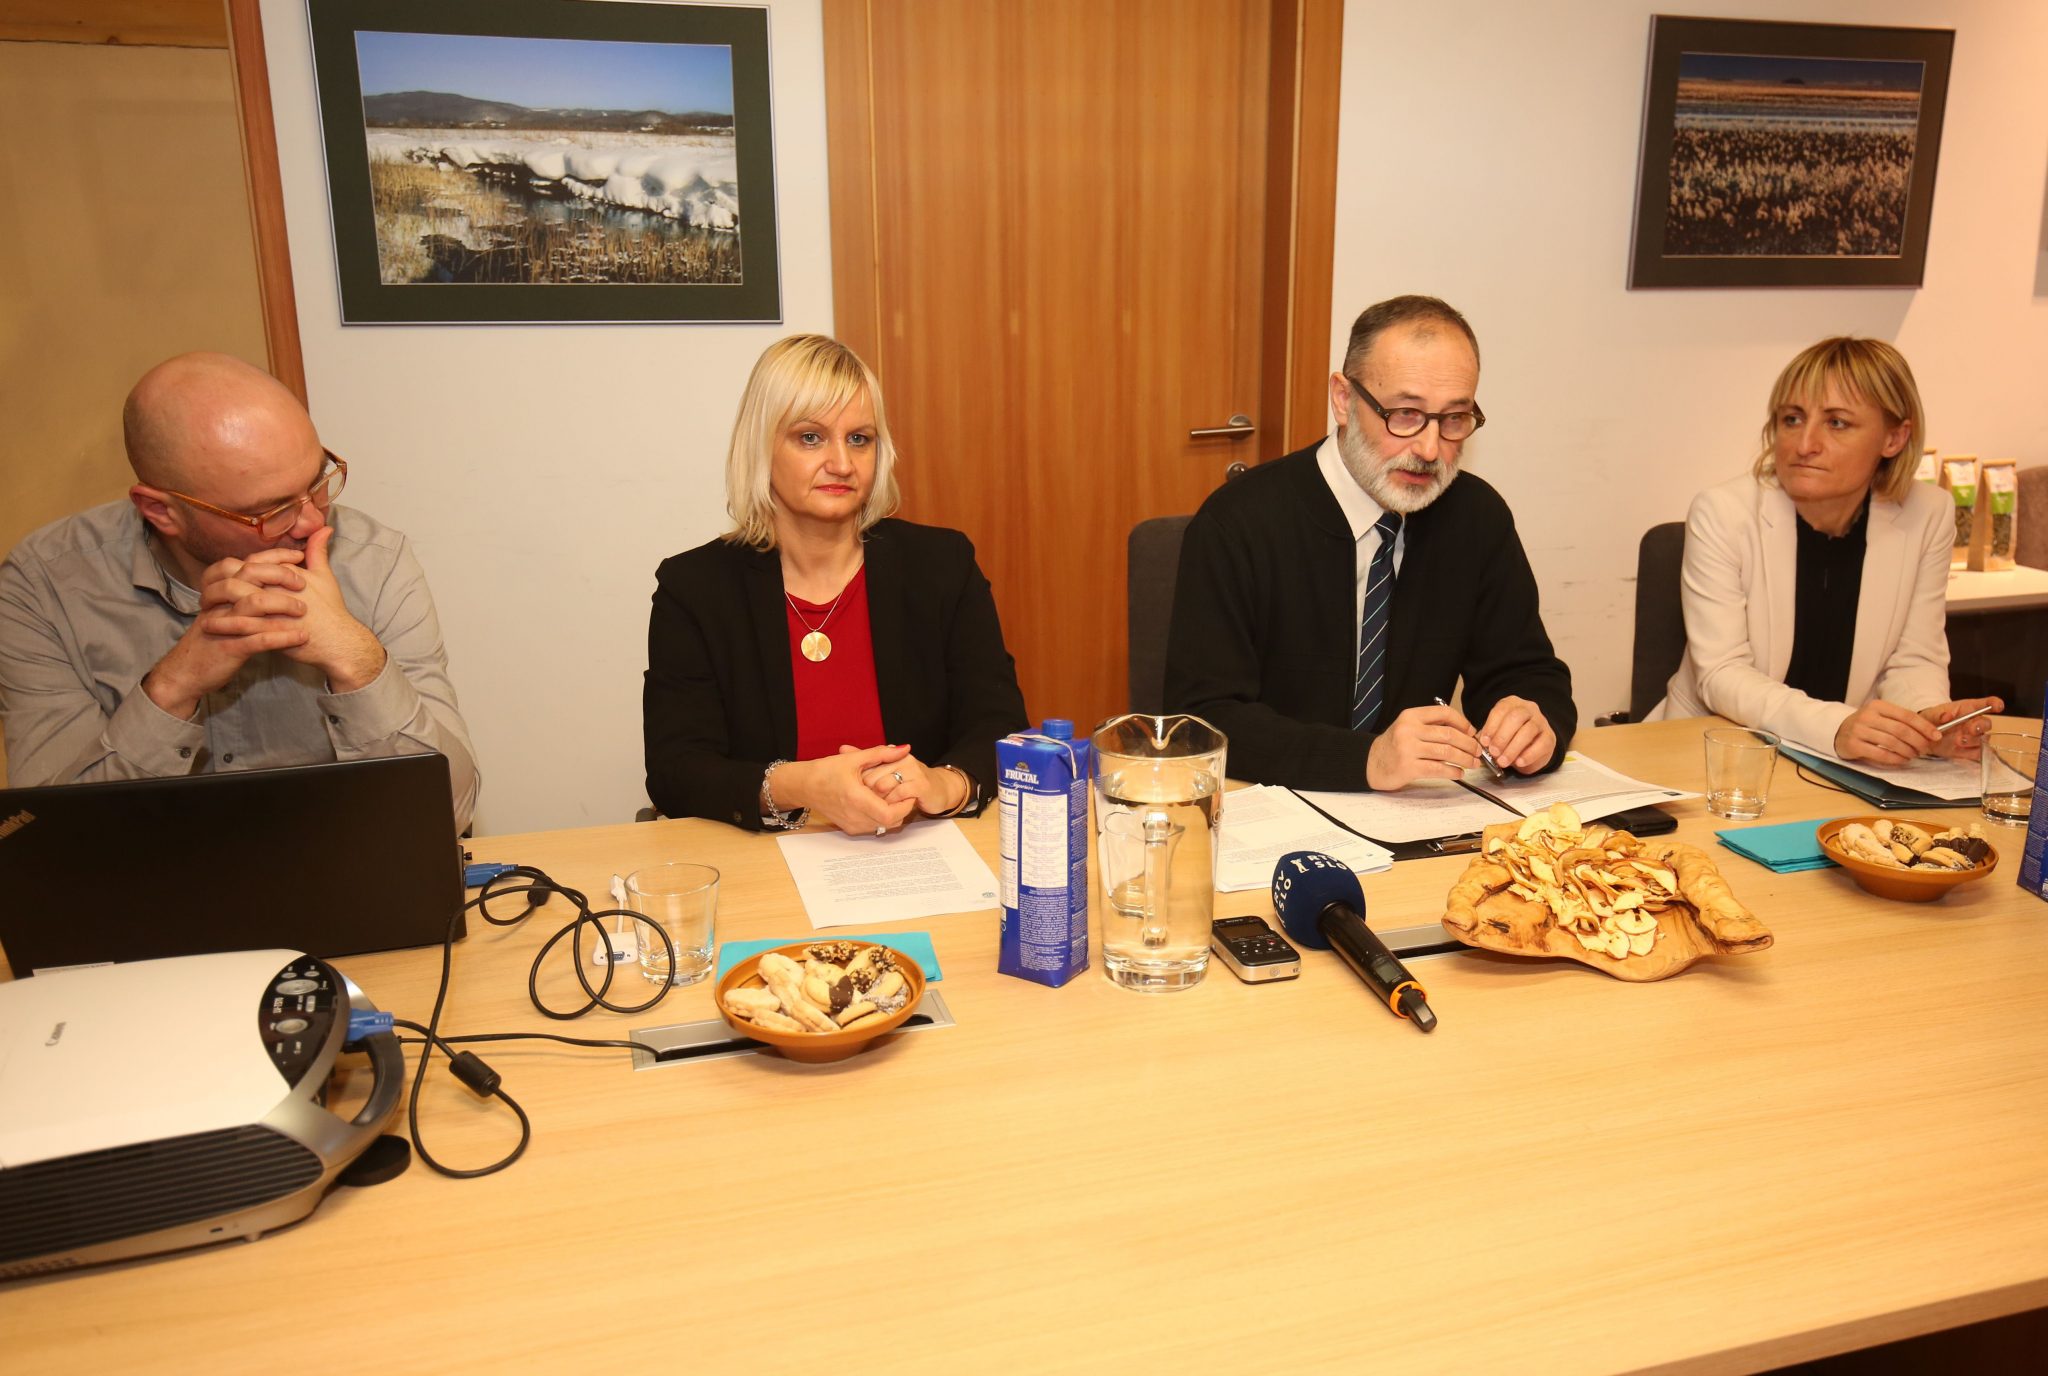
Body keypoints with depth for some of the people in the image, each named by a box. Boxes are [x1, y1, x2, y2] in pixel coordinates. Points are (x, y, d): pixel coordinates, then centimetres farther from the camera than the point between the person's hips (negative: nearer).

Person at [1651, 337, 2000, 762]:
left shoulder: (1928, 517, -4)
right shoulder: (1721, 514, -14)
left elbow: (1912, 662, 1)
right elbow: (1722, 674, -17)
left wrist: (1930, 716, -22)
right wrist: (1836, 726, -33)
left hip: (1845, 766, 2)